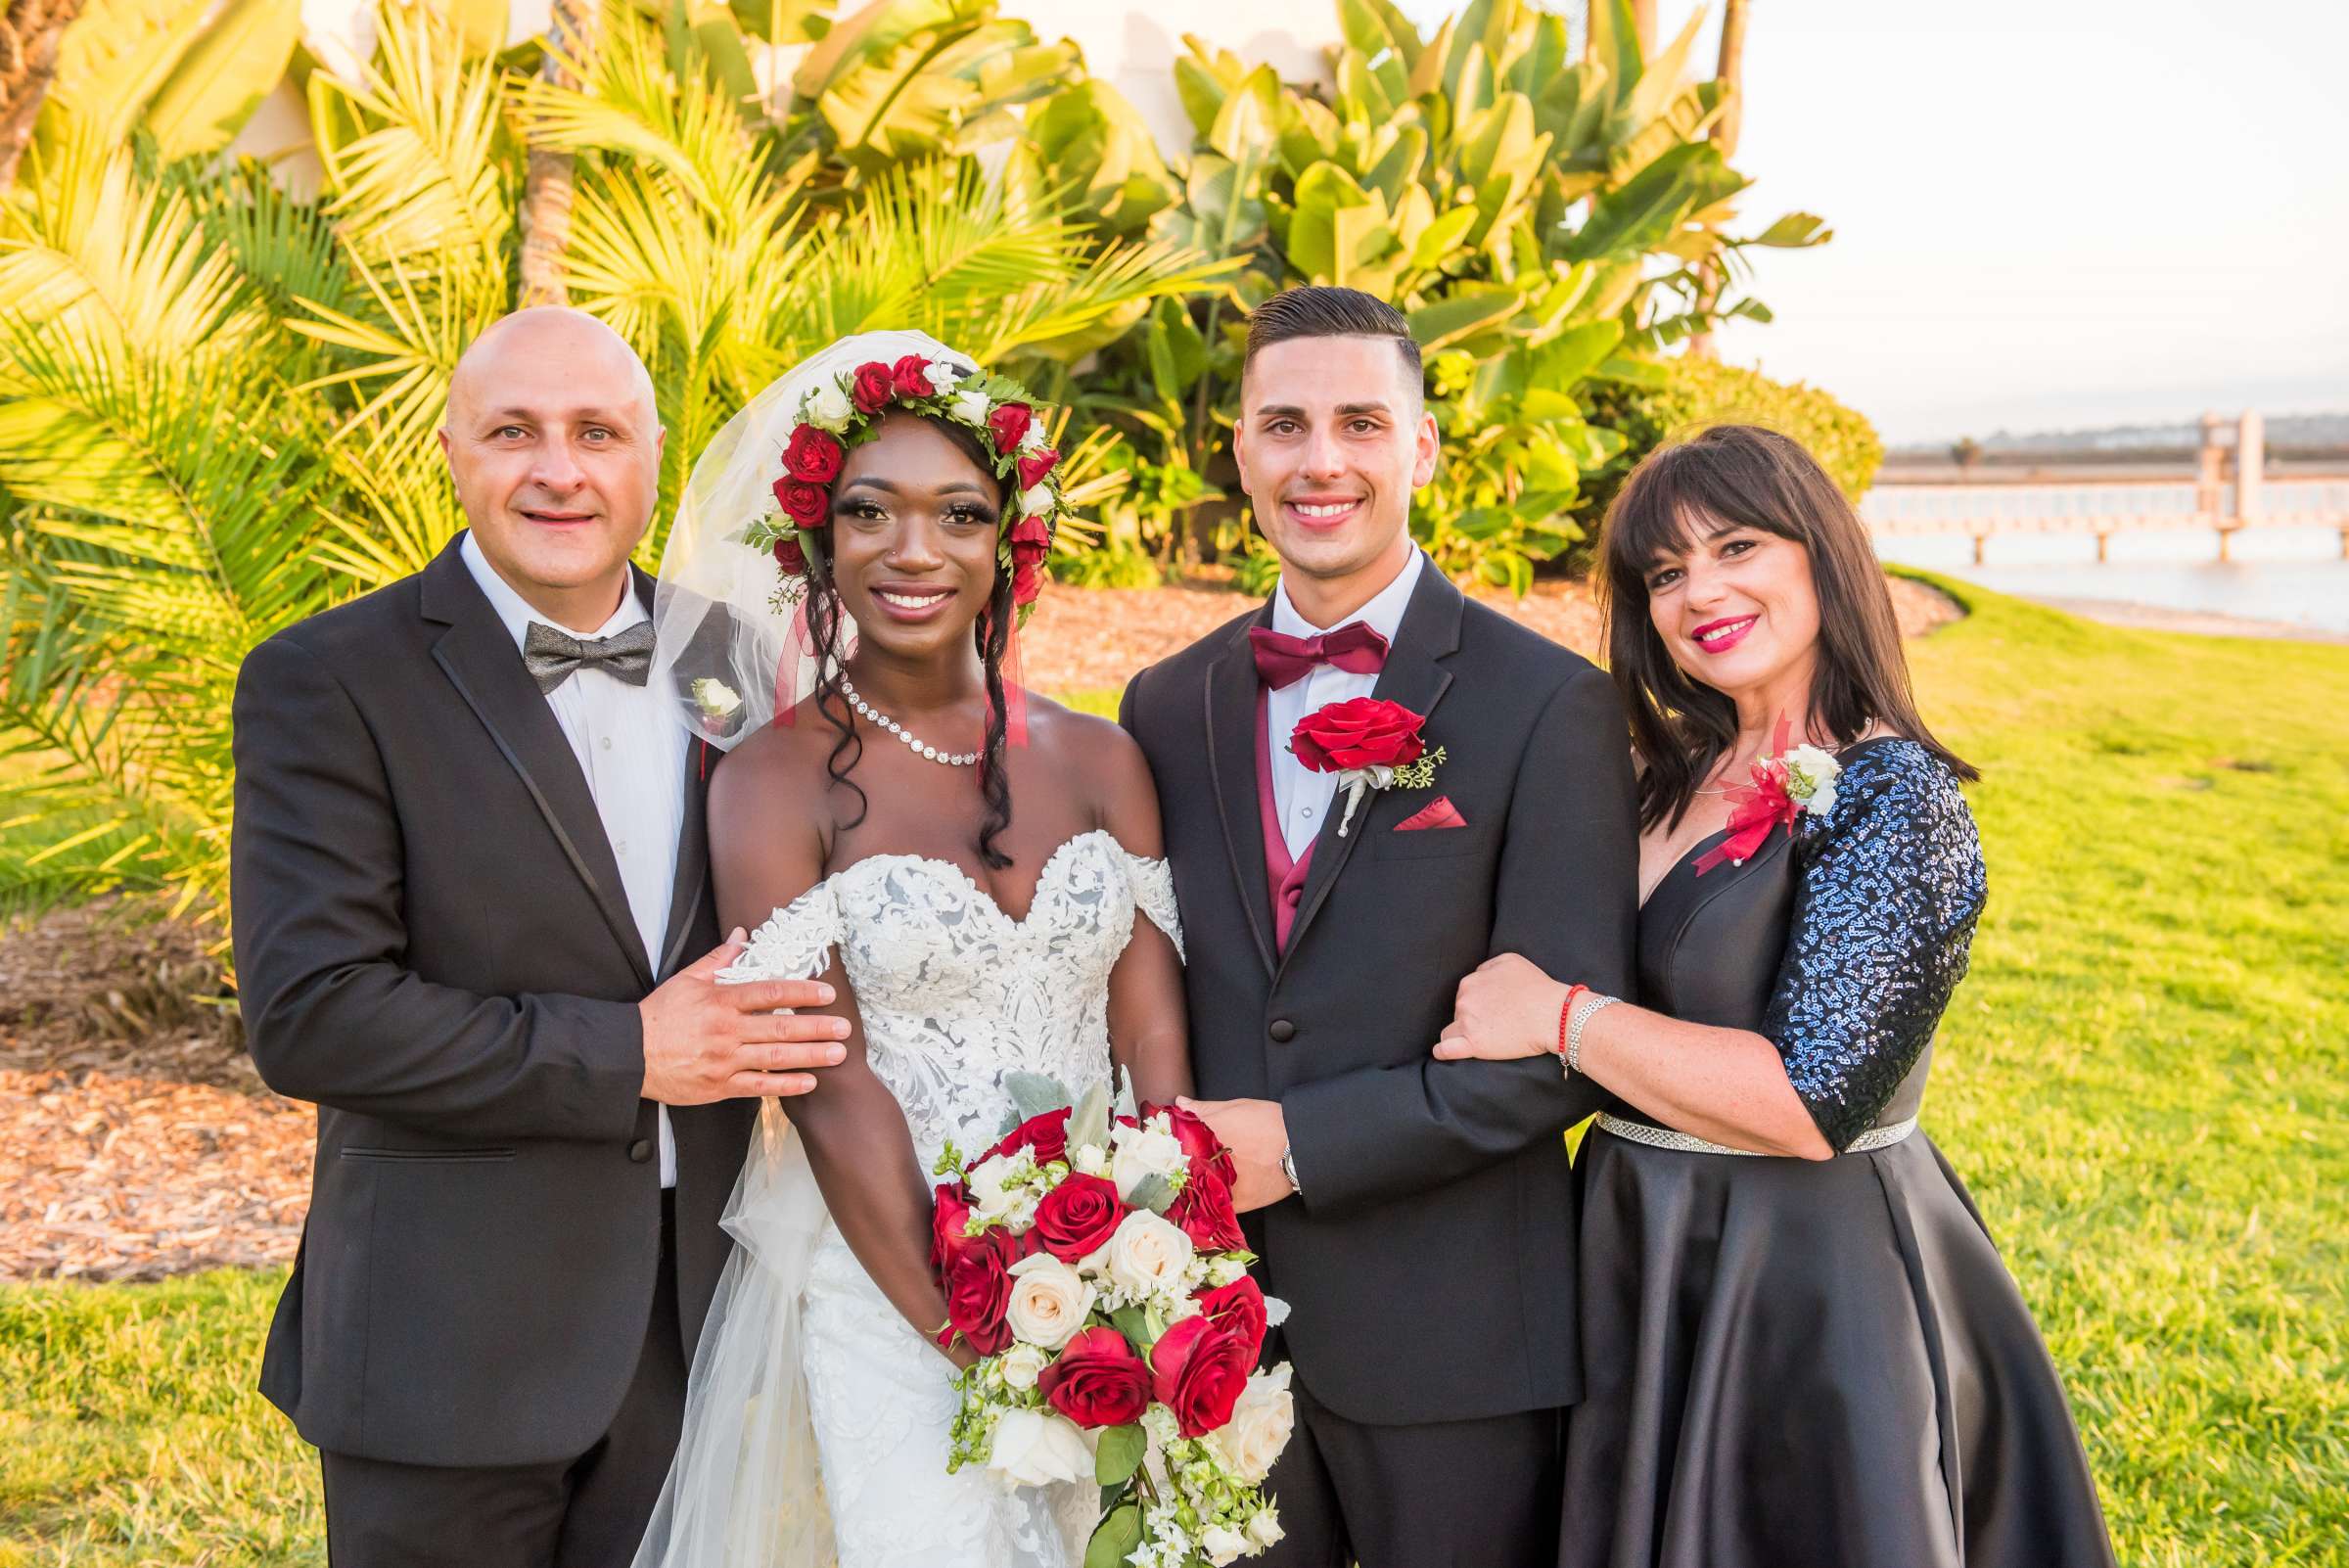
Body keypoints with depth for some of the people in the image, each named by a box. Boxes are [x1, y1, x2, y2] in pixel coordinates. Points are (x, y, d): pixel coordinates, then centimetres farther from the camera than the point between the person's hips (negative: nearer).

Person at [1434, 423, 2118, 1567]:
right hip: (1645, 1272, 7)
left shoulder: (1893, 796, -18)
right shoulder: (1676, 777, 5)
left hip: (1812, 1292, -7)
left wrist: (1560, 1014, -20)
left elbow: (1811, 1102, -25)